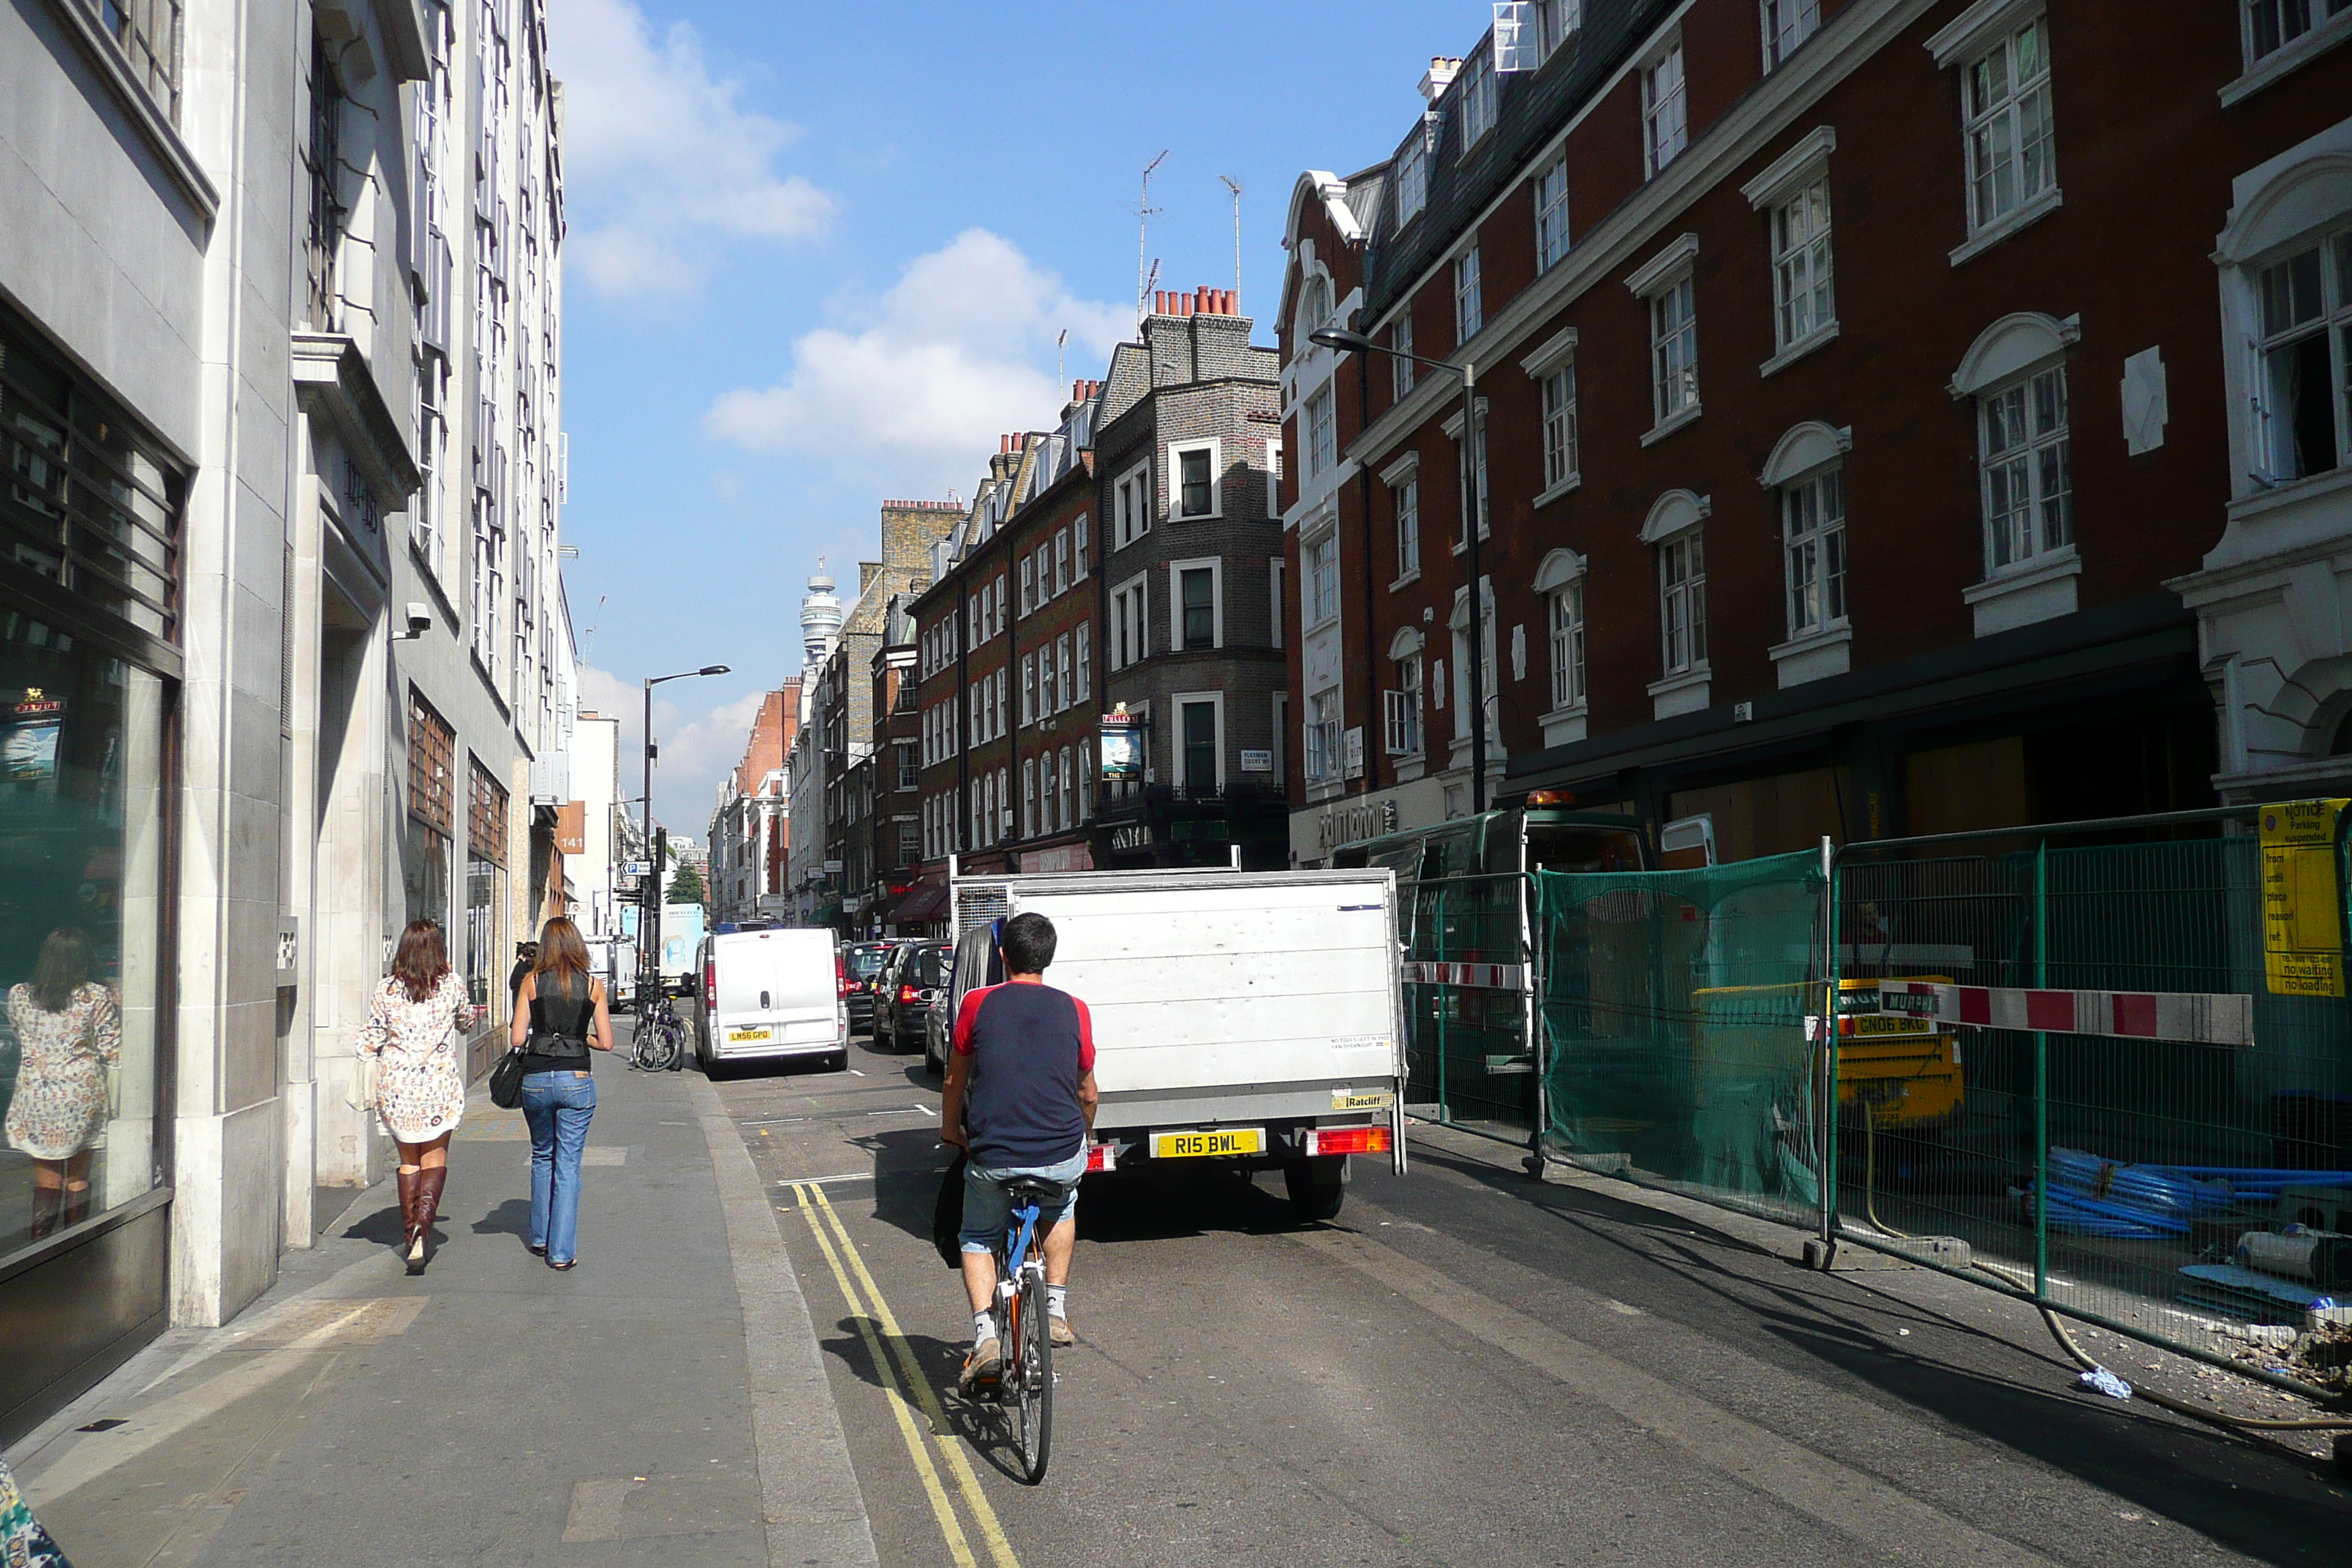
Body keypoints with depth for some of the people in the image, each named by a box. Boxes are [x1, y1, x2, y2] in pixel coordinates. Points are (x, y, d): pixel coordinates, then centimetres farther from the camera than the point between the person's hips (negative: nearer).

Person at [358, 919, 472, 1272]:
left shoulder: (386, 990, -4)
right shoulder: (452, 985, -4)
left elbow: (368, 1044, -2)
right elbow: (467, 1021, 16)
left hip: (396, 1087, 1)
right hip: (440, 1086, -1)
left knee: (409, 1160, 16)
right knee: (435, 1159, 8)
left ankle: (409, 1235, 17)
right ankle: (423, 1224, -15)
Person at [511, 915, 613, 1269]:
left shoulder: (532, 982, 0)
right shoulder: (593, 985, 0)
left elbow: (517, 1038, -3)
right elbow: (606, 1042, 0)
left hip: (536, 1079, 1)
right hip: (576, 1081, -1)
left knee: (542, 1157, 21)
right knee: (568, 1165, 4)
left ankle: (540, 1237, 30)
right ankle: (562, 1251, 2)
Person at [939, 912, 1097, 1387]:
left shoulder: (978, 1003, 1)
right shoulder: (1073, 1009, 5)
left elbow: (956, 1078, 14)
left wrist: (950, 1128, 33)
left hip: (992, 1157, -1)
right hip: (1062, 1157, 1)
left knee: (978, 1239, 25)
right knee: (1063, 1206, 35)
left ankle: (985, 1337, 7)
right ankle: (1056, 1312, 26)